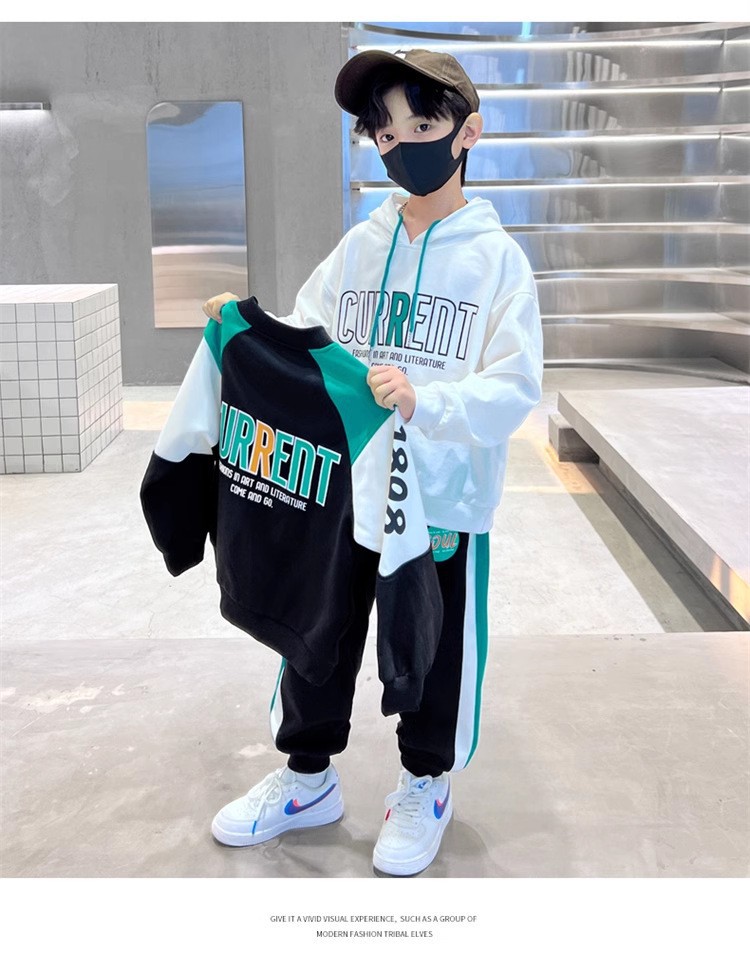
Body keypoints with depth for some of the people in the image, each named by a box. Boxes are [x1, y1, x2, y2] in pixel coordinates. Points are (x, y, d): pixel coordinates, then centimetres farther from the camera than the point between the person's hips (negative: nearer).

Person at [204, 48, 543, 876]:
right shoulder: (359, 246, 5)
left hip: (445, 502, -4)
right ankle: (308, 778, 39)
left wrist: (423, 401, -30)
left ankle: (426, 786, 37)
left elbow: (514, 388, -16)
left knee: (436, 654, 12)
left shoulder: (496, 257, -7)